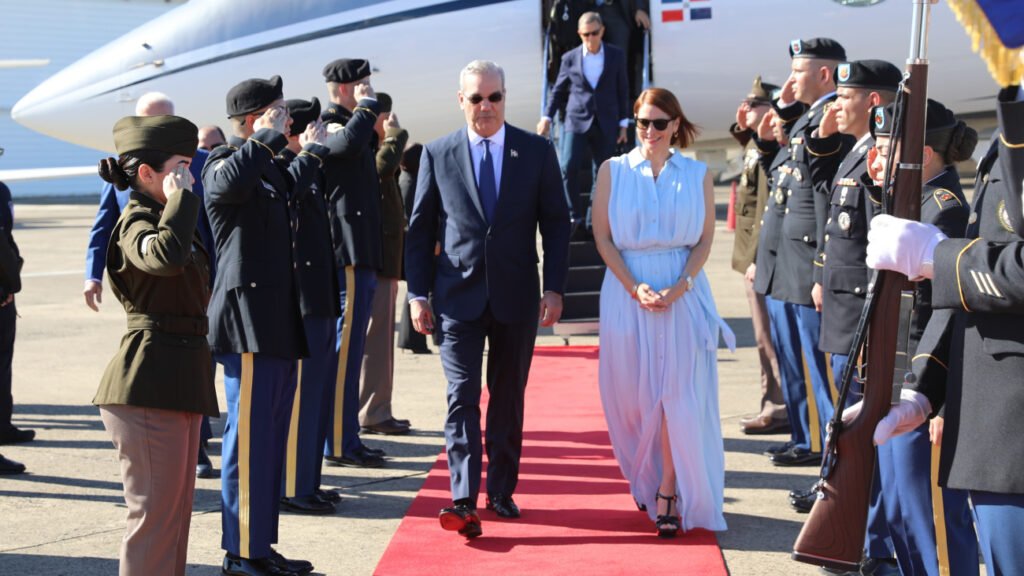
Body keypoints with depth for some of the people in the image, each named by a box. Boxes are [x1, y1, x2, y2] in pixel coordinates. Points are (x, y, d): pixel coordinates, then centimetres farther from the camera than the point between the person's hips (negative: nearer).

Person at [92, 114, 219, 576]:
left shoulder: (163, 217, 17)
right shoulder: (136, 224, -13)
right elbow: (166, 254, -38)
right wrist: (180, 196, -24)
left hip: (182, 376, 10)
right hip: (150, 381, -10)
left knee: (177, 504, 15)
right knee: (155, 509, -5)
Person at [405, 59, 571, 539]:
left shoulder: (537, 152, 3)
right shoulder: (437, 155, 3)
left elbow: (556, 223, 4)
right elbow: (420, 228, 5)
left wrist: (554, 287, -4)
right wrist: (418, 293, 0)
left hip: (516, 297, 1)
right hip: (459, 296, -1)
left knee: (508, 399, 9)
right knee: (462, 396, -9)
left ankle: (502, 491, 21)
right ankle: (464, 501, -14)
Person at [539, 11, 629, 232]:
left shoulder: (616, 56, 3)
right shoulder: (570, 59, 3)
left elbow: (622, 91, 7)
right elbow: (558, 90, 11)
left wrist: (623, 123, 5)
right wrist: (547, 117, 2)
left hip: (606, 125, 1)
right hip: (577, 121, -1)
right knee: (569, 167, -13)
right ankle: (576, 216, -1)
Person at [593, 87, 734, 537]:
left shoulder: (697, 174, 5)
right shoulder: (613, 171, 4)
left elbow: (705, 238, 3)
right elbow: (602, 236, 1)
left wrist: (680, 286, -12)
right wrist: (634, 287, -11)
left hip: (682, 293, 0)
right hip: (627, 292, 0)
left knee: (680, 391, -5)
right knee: (632, 391, 3)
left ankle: (668, 492, 0)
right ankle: (645, 482, 22)